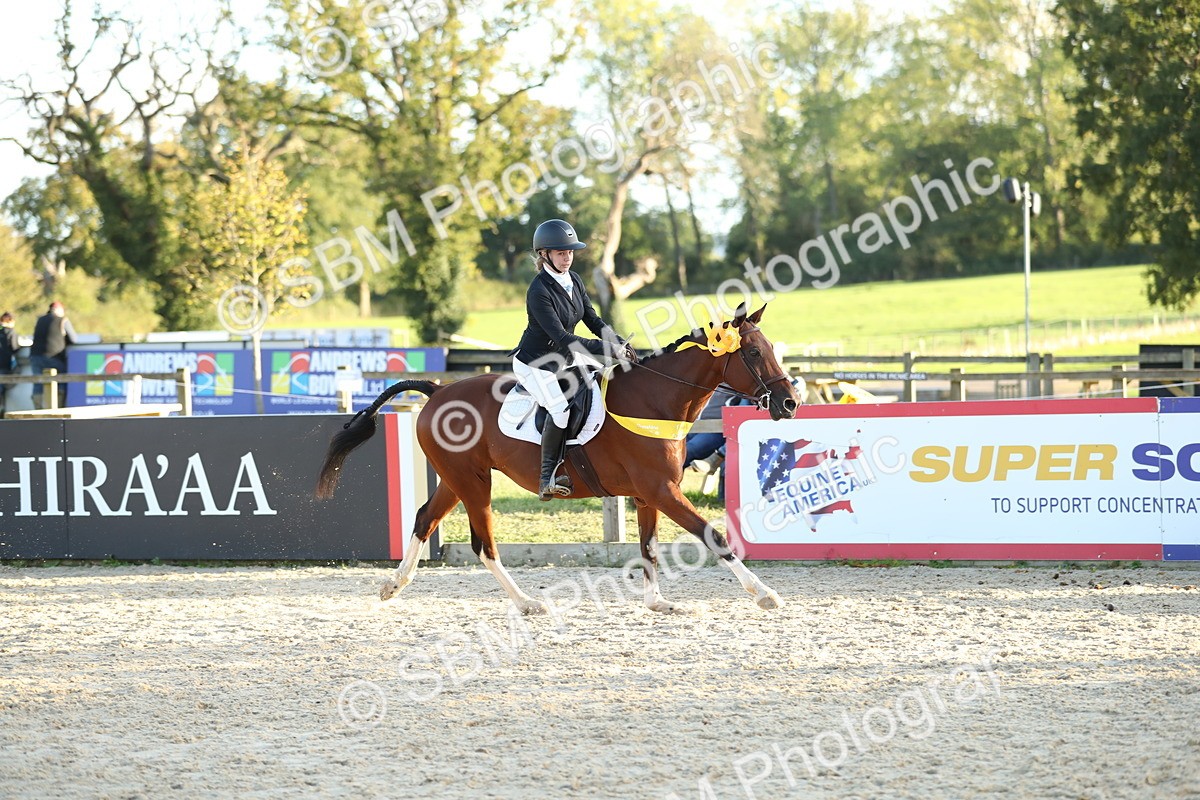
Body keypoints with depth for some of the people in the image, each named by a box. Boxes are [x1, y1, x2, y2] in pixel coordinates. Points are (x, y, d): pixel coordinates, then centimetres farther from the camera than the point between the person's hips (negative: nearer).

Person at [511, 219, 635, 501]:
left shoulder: (573, 280, 1)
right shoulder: (539, 292, -25)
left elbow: (593, 320, 6)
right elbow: (561, 337, -29)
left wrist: (620, 344, -11)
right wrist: (609, 349, -32)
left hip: (565, 356, 9)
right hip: (535, 363, -9)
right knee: (561, 408, -29)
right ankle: (548, 478, -19)